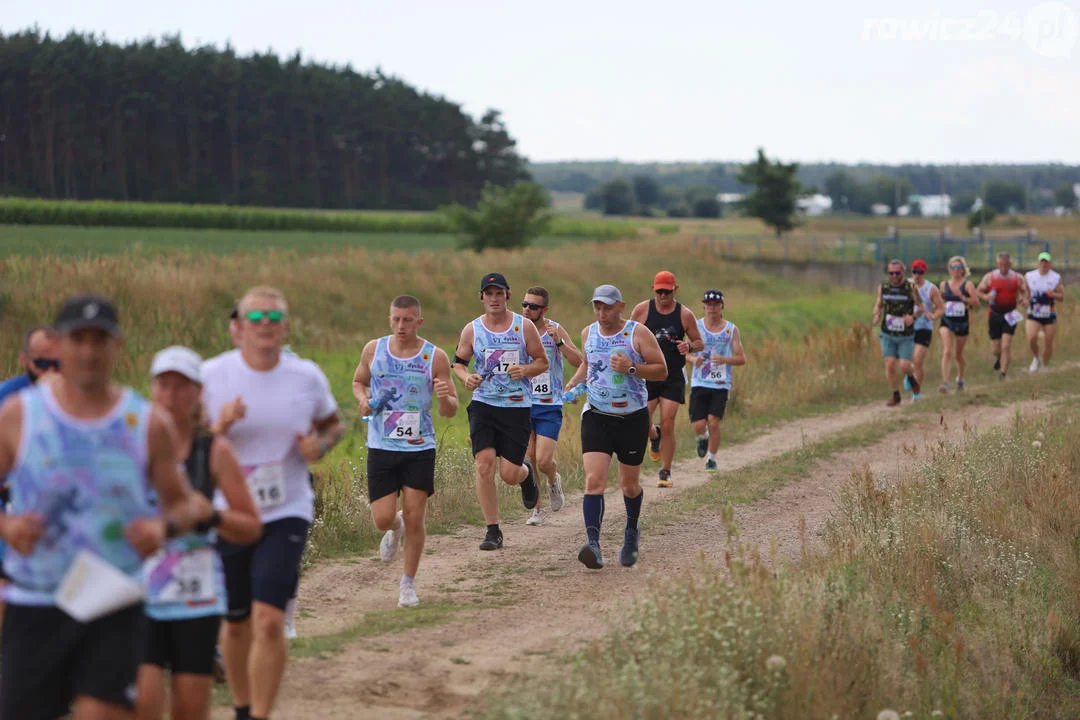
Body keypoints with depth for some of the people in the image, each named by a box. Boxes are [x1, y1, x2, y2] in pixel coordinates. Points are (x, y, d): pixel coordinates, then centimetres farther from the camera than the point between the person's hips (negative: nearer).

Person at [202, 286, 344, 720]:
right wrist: (219, 428, -23)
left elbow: (333, 423, 15)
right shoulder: (211, 375, -6)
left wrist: (320, 446, -7)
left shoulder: (307, 377, -2)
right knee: (236, 624, 13)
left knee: (269, 621, -15)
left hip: (285, 514, -1)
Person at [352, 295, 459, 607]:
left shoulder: (435, 358, -4)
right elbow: (358, 382, 19)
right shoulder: (373, 349, 2)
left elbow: (451, 411, -1)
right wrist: (363, 400, -3)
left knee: (414, 518, -3)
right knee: (382, 519, -3)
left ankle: (408, 584, 14)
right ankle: (395, 528, 36)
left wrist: (445, 398, -25)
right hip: (381, 447, 2)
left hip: (419, 448, -1)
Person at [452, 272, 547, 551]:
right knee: (484, 464, -14)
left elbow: (542, 362, 5)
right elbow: (458, 362, 13)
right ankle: (493, 531, -3)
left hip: (517, 406, -1)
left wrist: (525, 370, -15)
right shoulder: (472, 330, 3)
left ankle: (526, 472, 35)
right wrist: (466, 377, -9)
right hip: (483, 404, 1)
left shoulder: (524, 327, -1)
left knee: (509, 474, -6)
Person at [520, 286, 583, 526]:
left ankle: (554, 481, 23)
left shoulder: (556, 331, -5)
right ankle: (537, 508, 17)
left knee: (544, 461, -11)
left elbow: (579, 362, -12)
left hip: (549, 406, -3)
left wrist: (559, 342, -25)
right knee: (528, 461, 1)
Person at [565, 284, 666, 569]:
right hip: (596, 417, 2)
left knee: (629, 485, 10)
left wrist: (631, 368, -23)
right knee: (594, 481, -16)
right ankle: (593, 544, -25)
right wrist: (574, 383, 9)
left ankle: (632, 530, 40)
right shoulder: (588, 333, 7)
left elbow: (662, 370, -9)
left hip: (633, 419, -2)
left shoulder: (638, 333, -7)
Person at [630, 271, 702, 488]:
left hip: (673, 378, -1)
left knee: (667, 425, -6)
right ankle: (654, 437, 35)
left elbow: (699, 342, 7)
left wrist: (689, 345, -15)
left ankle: (665, 472, 8)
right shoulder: (642, 309, -2)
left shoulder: (685, 314, -2)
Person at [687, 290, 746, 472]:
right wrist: (693, 359, -15)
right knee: (698, 425, -7)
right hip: (699, 383, 1)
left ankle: (711, 458, 7)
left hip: (721, 384, -1)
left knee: (713, 422, -13)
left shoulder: (731, 329, 2)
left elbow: (742, 359, 2)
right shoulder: (696, 326, 3)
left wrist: (725, 360, -18)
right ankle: (703, 437, 30)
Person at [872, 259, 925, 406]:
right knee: (890, 365, -6)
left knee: (904, 366, -10)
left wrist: (912, 316, -23)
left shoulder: (910, 288, -10)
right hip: (887, 334, 2)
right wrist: (877, 315, -9)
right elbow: (878, 305, 13)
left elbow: (921, 307, -3)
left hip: (906, 335, -2)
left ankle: (911, 377, 27)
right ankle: (895, 396, 12)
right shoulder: (883, 287, -1)